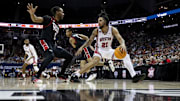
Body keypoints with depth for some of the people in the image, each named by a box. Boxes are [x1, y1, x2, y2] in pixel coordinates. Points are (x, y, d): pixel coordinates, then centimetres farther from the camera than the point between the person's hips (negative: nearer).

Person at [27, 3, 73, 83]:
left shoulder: (57, 26, 22)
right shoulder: (48, 19, -1)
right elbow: (35, 19, -16)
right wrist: (32, 14, -37)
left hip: (53, 44, 9)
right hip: (45, 42, -9)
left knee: (69, 56, 7)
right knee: (50, 56, -37)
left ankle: (61, 75, 18)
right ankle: (36, 76, -30)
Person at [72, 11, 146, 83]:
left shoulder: (113, 30, -15)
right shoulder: (96, 31, -15)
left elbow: (120, 39, -25)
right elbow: (89, 41, -5)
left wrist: (123, 44, -48)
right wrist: (82, 47, -21)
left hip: (109, 50, 3)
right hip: (99, 50, -3)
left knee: (126, 56, -11)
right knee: (95, 61, -35)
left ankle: (134, 76, -9)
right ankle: (76, 75, -33)